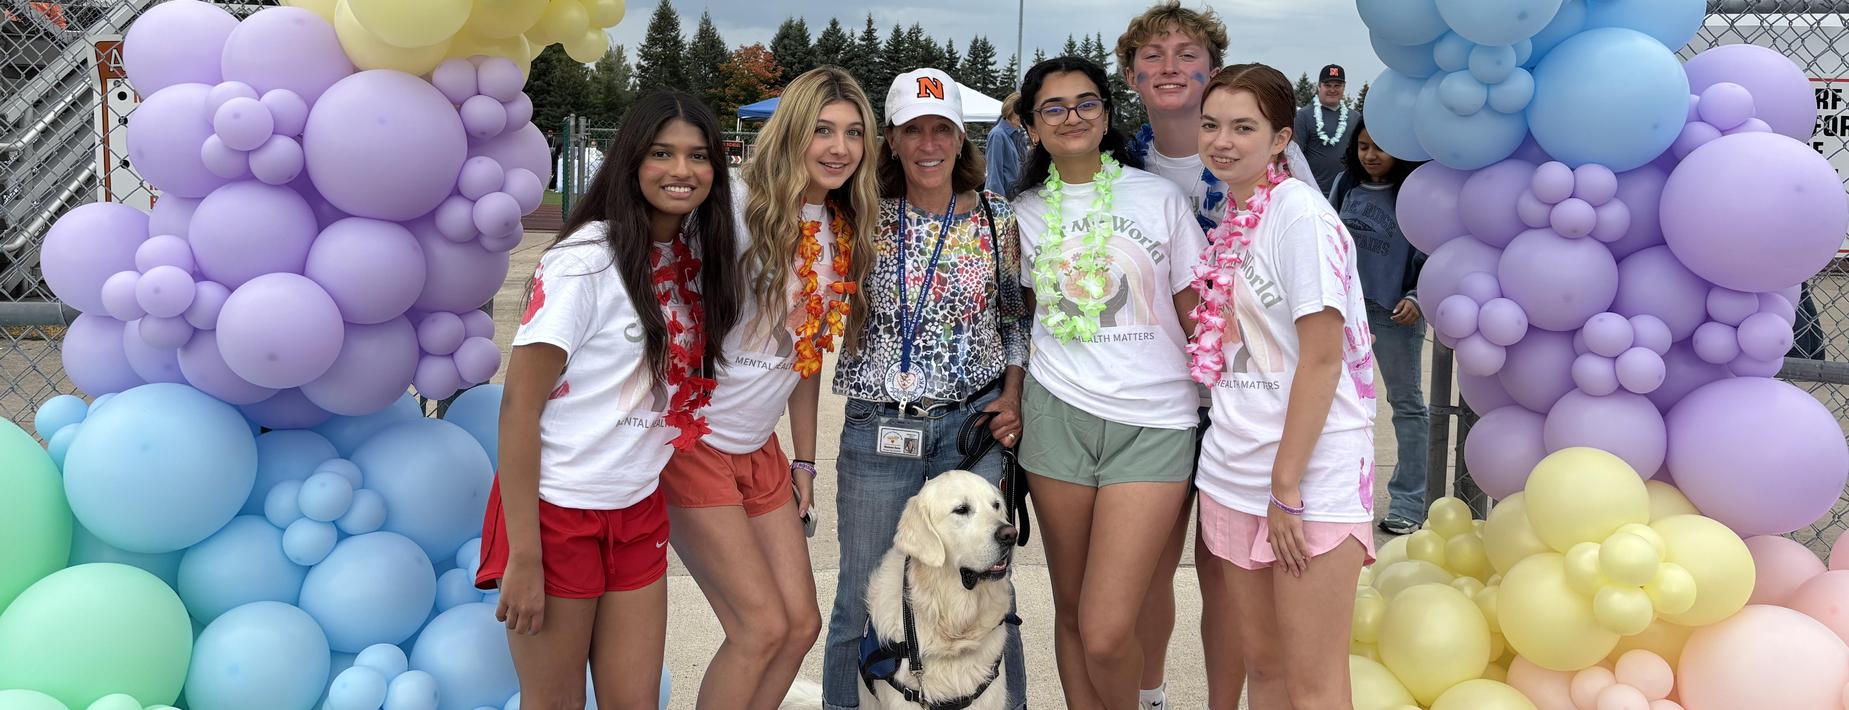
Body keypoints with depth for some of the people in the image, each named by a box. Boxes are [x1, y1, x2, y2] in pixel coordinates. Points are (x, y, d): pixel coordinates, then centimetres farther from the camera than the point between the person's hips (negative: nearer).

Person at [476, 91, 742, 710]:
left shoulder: (698, 258, 4)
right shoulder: (585, 260, -15)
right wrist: (523, 556, -17)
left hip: (640, 512, 6)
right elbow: (518, 408, -15)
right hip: (558, 512, -6)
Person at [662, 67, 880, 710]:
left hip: (760, 451, 7)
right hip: (692, 441, -7)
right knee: (763, 627, -6)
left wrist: (804, 460, 14)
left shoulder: (844, 233, 5)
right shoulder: (739, 208, -17)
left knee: (801, 624, 8)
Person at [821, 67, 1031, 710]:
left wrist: (1013, 396, 0)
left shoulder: (996, 217, 3)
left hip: (974, 422, 0)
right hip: (877, 428, 0)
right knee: (863, 604, 7)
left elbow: (1018, 316, 11)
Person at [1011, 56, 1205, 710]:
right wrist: (1011, 397, 12)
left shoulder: (1158, 197, 3)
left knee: (1107, 635, -10)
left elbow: (1196, 311, 6)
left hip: (1154, 423, -2)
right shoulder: (1026, 212, 10)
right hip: (1058, 414, 3)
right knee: (1071, 612, 10)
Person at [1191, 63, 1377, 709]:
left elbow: (1322, 360, -16)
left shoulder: (1301, 215, -13)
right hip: (1233, 471, 7)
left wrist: (1287, 487, -16)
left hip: (1311, 473, -7)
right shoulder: (1230, 220, 11)